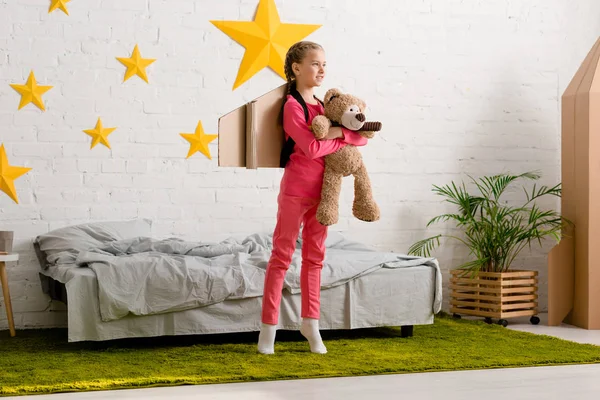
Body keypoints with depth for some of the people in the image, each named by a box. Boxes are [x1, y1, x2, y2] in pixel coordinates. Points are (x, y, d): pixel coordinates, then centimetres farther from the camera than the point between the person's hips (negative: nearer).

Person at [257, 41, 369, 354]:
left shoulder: (324, 107, 11)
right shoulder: (292, 106, -9)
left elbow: (362, 138, 5)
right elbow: (312, 148, -21)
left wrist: (340, 132, -14)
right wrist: (342, 140, -7)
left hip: (320, 191, 7)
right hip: (295, 190, -7)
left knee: (314, 256, 12)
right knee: (282, 255, -2)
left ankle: (310, 322, 22)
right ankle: (268, 327, 4)